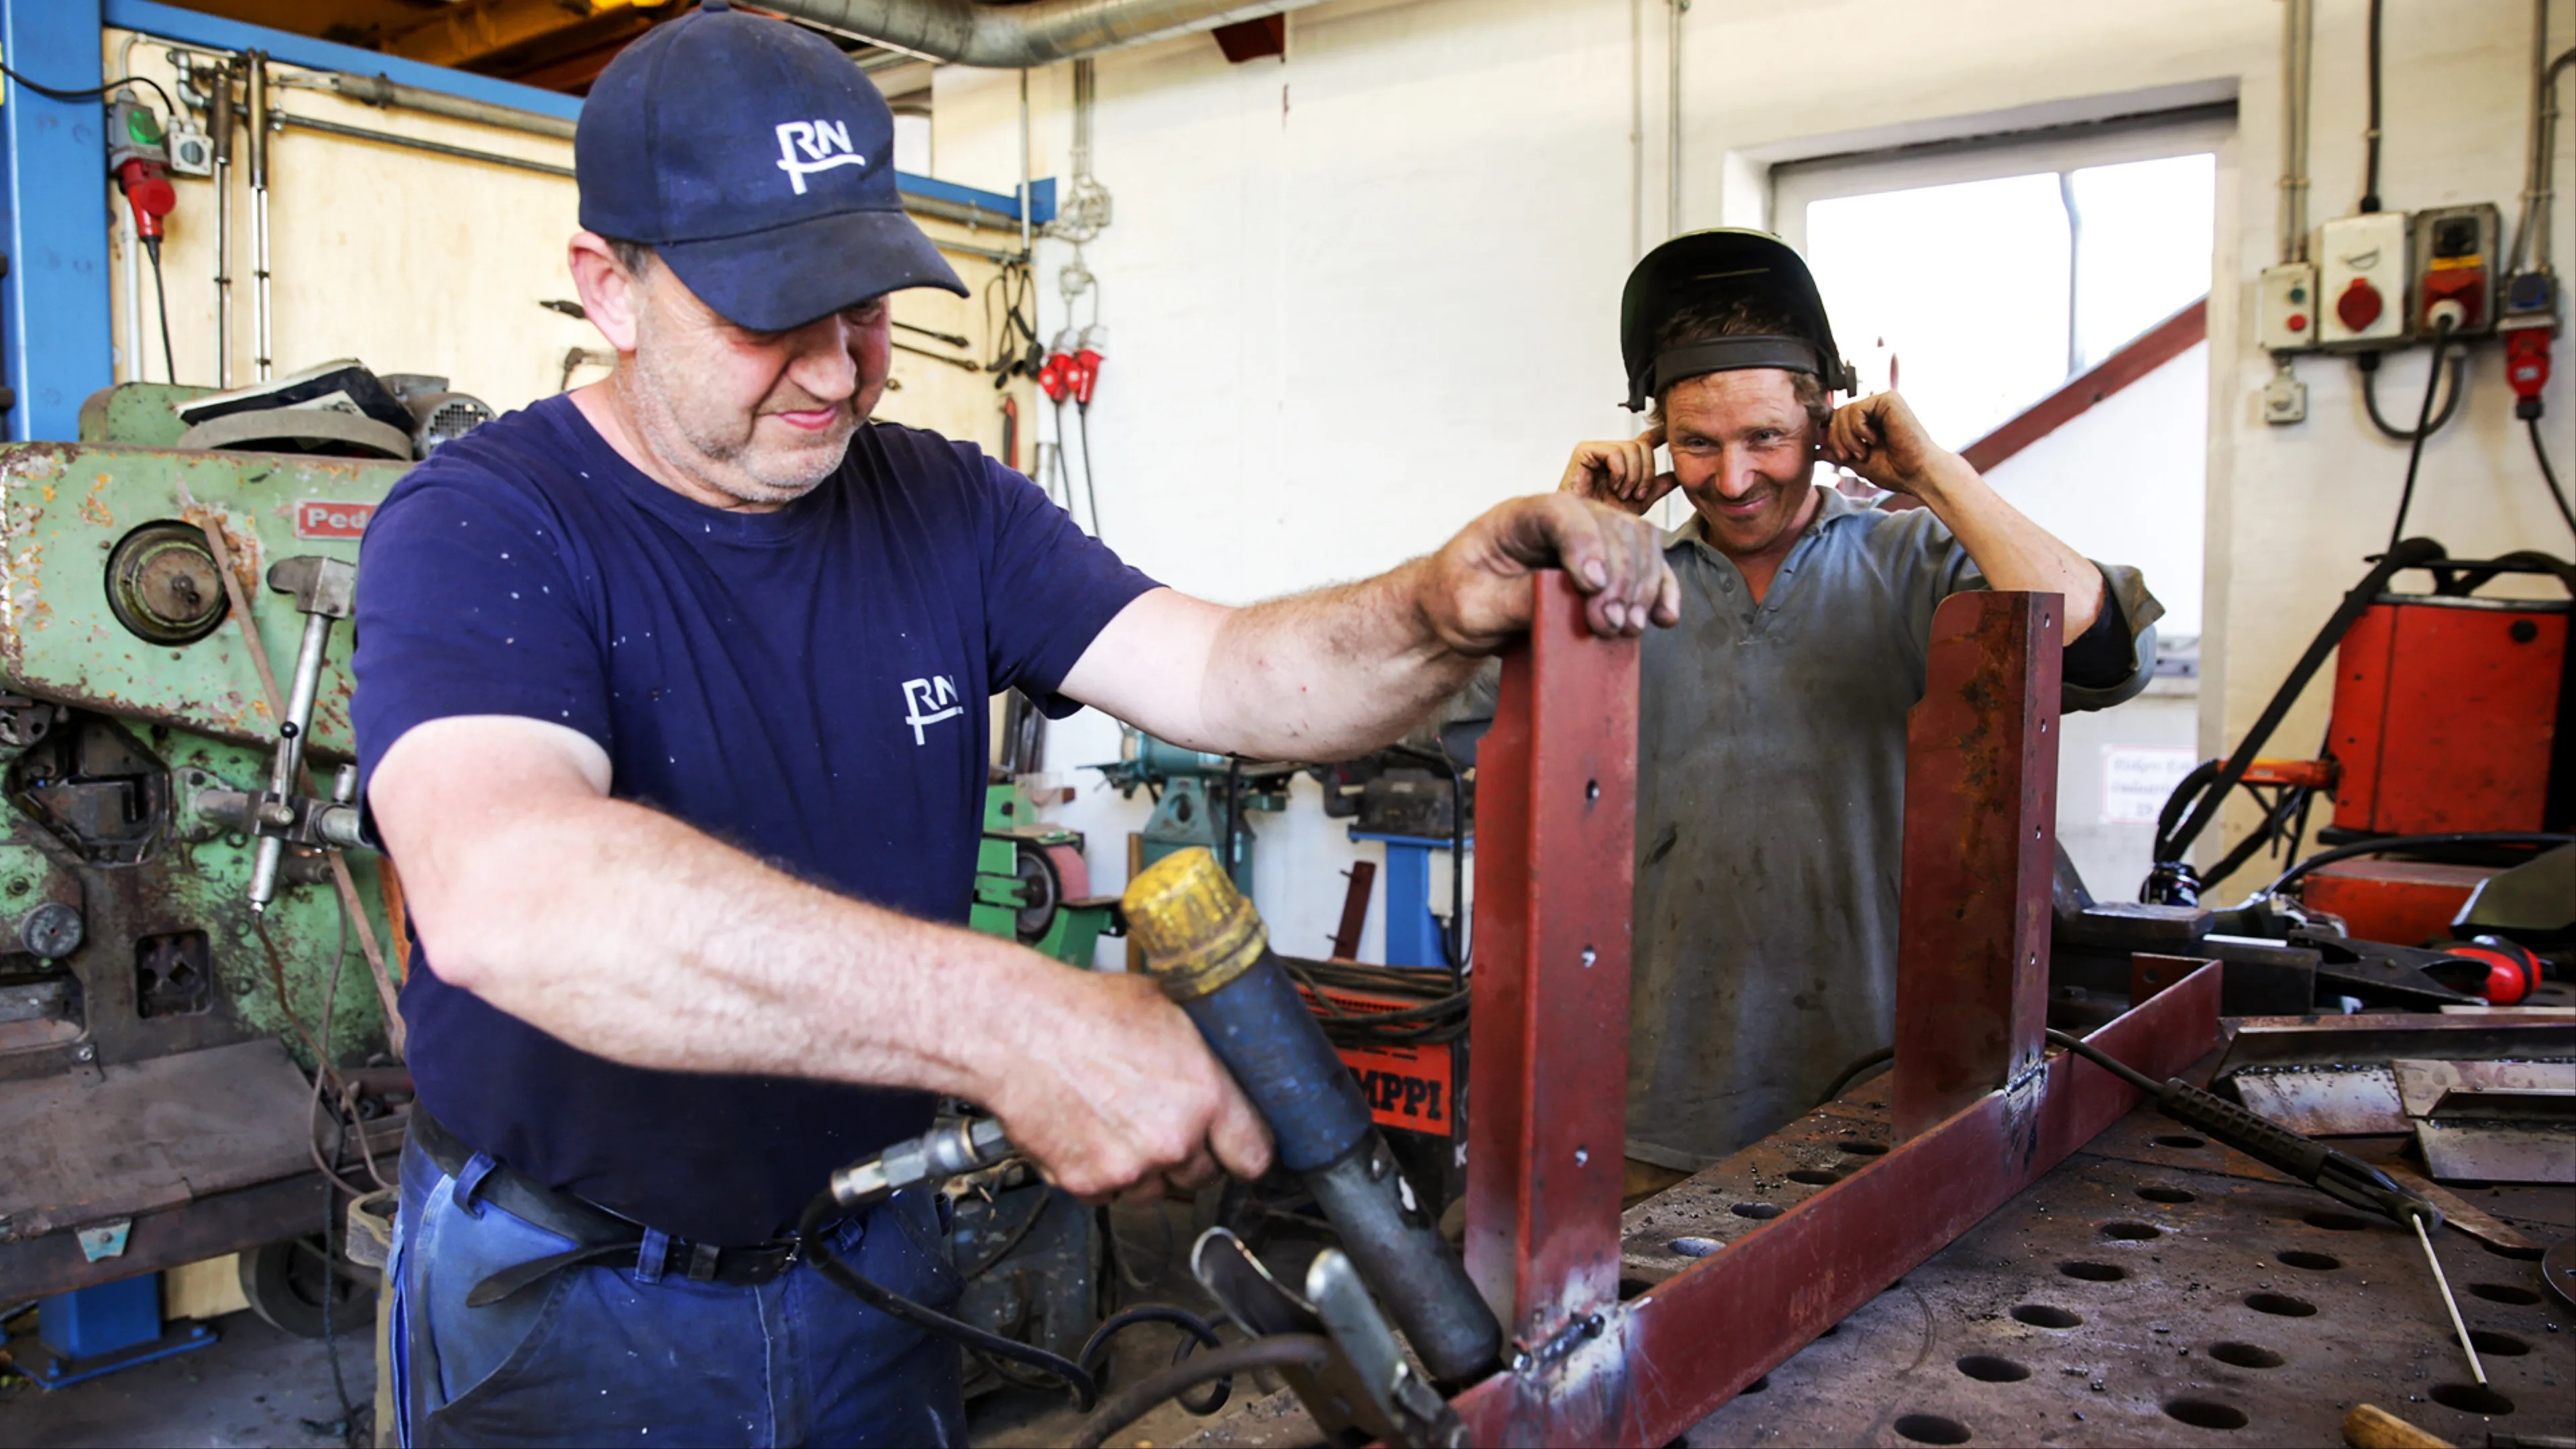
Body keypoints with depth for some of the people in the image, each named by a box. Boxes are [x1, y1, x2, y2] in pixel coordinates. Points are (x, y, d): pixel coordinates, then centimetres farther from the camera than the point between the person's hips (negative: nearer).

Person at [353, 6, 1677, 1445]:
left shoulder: (948, 507, -1)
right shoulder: (482, 528, -20)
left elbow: (1224, 676, -10)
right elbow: (501, 893, -39)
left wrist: (1445, 610, -31)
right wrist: (1015, 1022, -47)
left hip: (871, 1256, 4)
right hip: (566, 1302, -4)